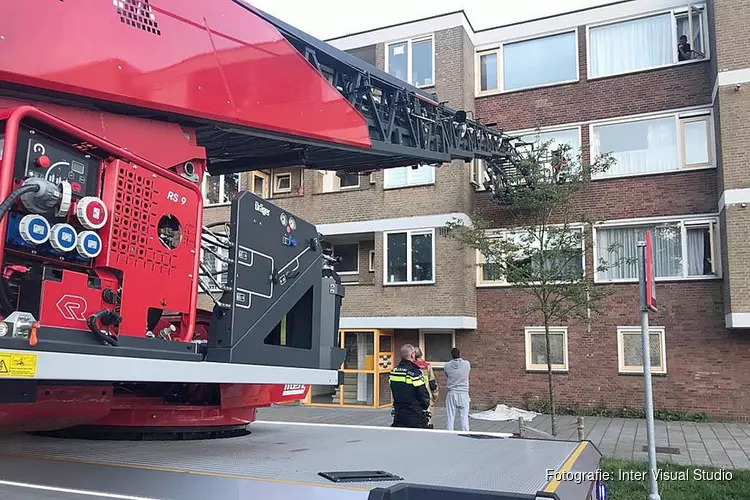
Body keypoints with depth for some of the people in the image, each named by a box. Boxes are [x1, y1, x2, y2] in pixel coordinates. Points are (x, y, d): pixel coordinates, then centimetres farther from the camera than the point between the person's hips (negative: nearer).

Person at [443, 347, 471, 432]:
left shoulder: (447, 366, -5)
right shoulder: (467, 364, -5)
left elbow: (447, 377, 7)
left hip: (451, 394, 0)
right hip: (463, 393, 0)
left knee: (450, 417, 5)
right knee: (464, 417, 3)